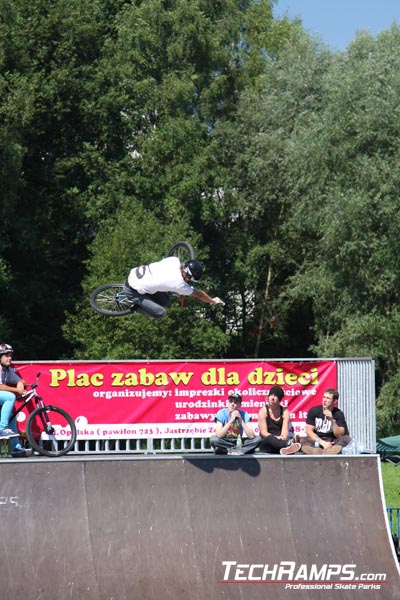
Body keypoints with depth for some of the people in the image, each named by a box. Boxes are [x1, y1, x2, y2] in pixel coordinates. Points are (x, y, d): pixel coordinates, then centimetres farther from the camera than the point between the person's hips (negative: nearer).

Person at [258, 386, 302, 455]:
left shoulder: (285, 412, 7)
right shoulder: (263, 411, 1)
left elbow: (285, 430, -6)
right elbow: (264, 432, -9)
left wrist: (283, 436, -31)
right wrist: (276, 437, -27)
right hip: (267, 444, -3)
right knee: (270, 438, -38)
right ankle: (289, 444, -67)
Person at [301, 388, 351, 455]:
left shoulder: (338, 414, -2)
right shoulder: (314, 411, -1)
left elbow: (339, 436, -10)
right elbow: (309, 431, -6)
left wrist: (332, 420, -23)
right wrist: (322, 442, -19)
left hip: (332, 442, 1)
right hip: (316, 440, -1)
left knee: (347, 438, -25)